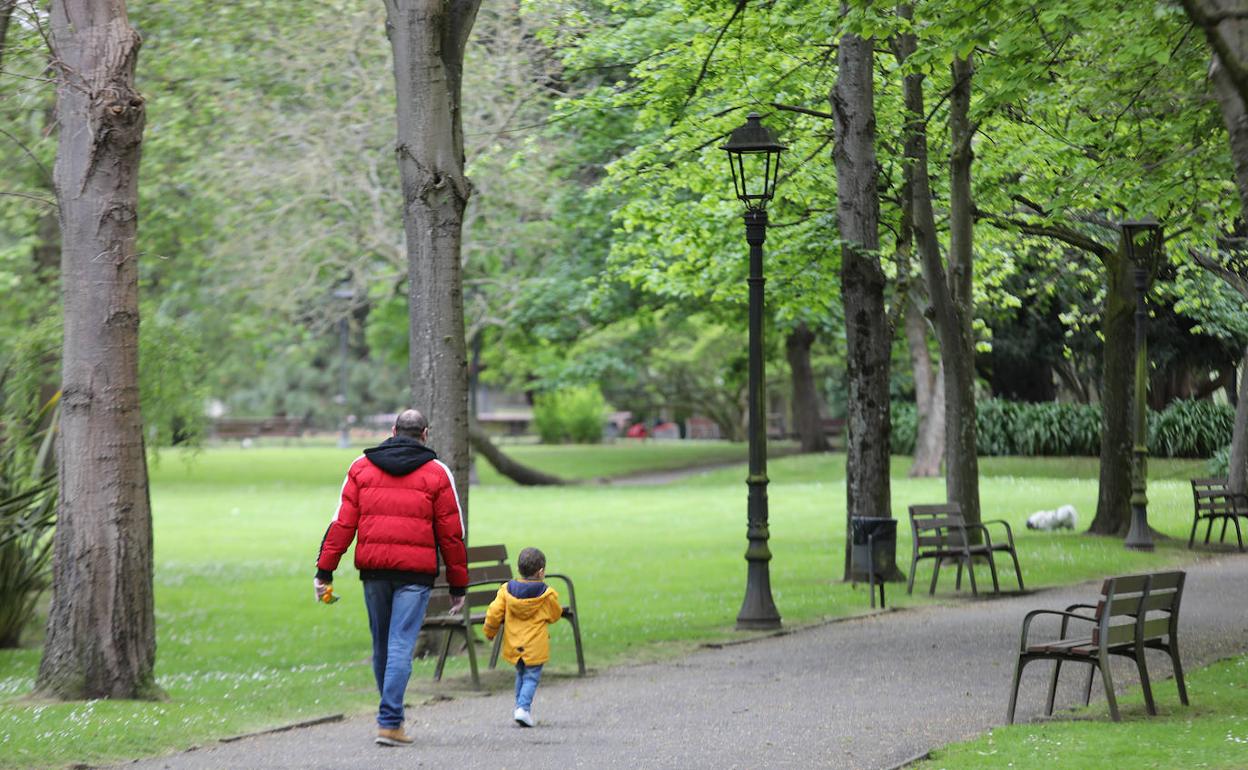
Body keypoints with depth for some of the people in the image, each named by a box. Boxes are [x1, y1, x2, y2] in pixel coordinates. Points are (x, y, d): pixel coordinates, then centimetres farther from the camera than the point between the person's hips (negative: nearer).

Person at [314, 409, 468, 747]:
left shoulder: (362, 467, 9)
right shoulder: (436, 474, 3)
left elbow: (342, 523, 3)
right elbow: (451, 534, 3)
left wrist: (325, 570, 4)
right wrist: (458, 585, 9)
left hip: (373, 568, 3)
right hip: (415, 570, -3)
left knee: (381, 646, 15)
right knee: (401, 646, -5)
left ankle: (391, 716, 27)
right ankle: (389, 722, -12)